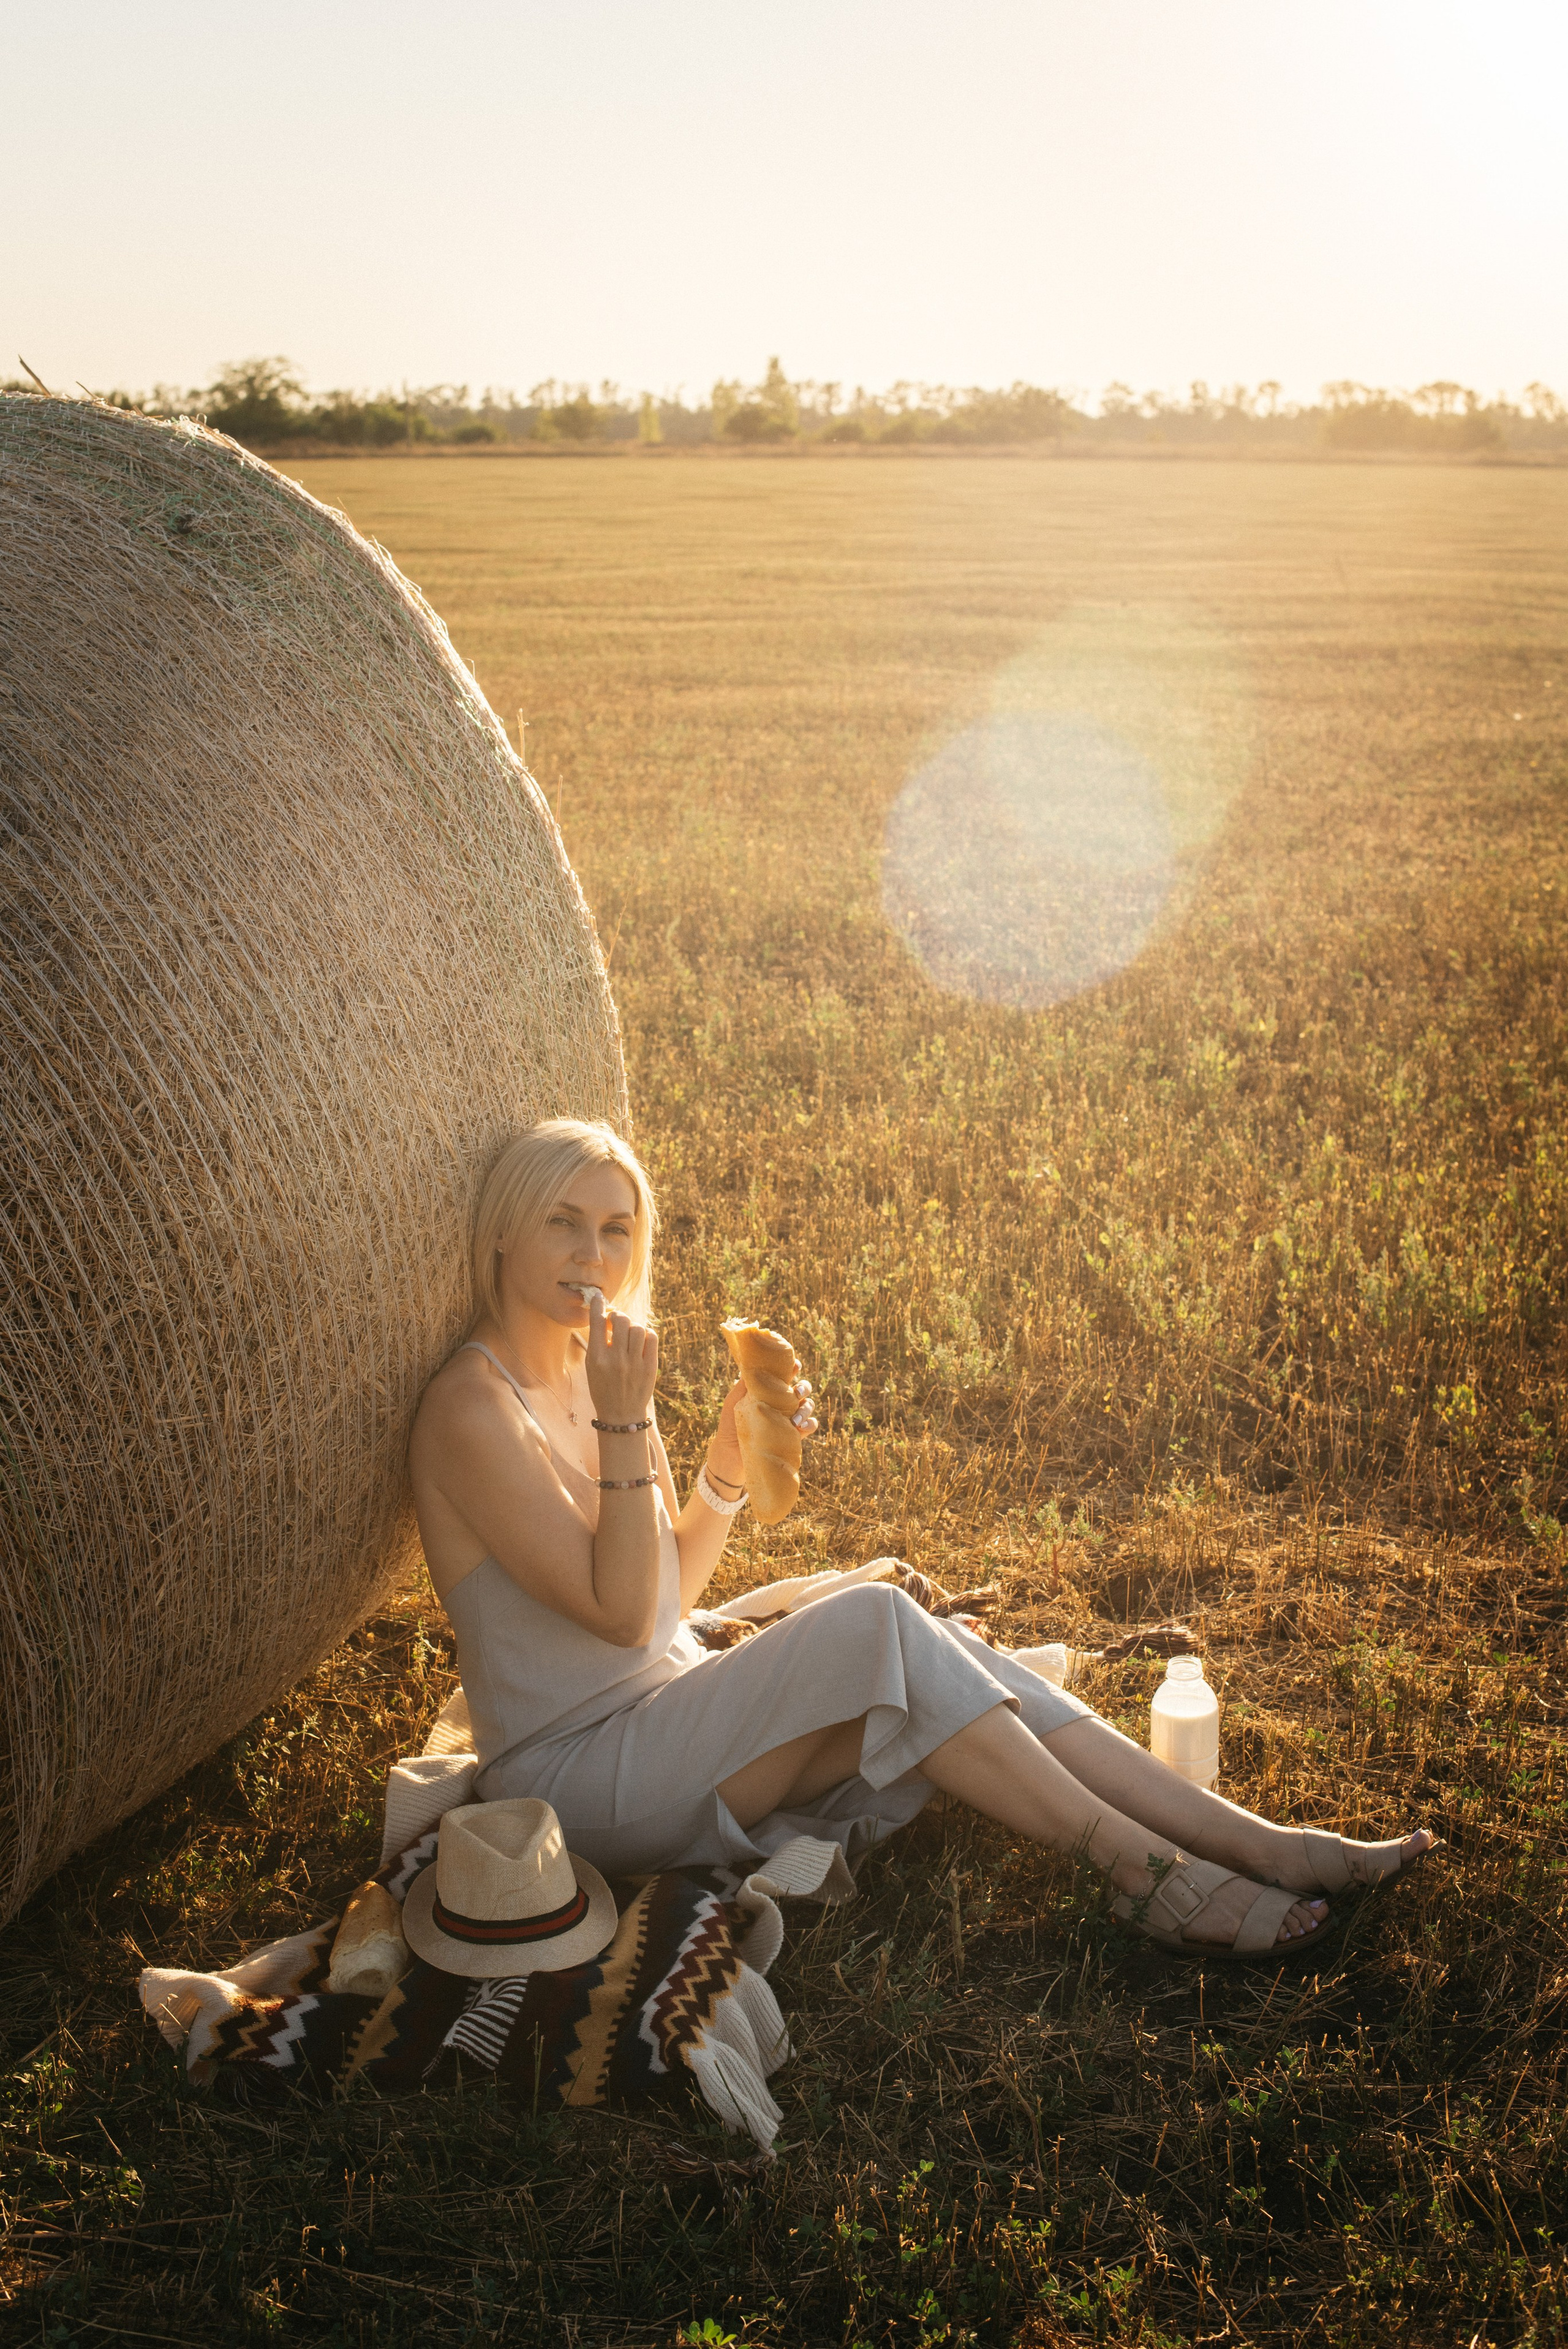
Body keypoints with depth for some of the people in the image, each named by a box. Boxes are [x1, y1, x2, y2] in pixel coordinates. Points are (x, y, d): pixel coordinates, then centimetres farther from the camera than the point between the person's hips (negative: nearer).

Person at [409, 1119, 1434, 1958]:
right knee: (876, 1623, -25)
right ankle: (1143, 1868, -18)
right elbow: (624, 1614, -19)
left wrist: (731, 1459, -1)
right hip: (575, 1772, -8)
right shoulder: (474, 1409, -16)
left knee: (934, 1654, -13)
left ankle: (1258, 1844, -13)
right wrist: (628, 1426, -25)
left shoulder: (591, 1372, 9)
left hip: (666, 1716, 8)